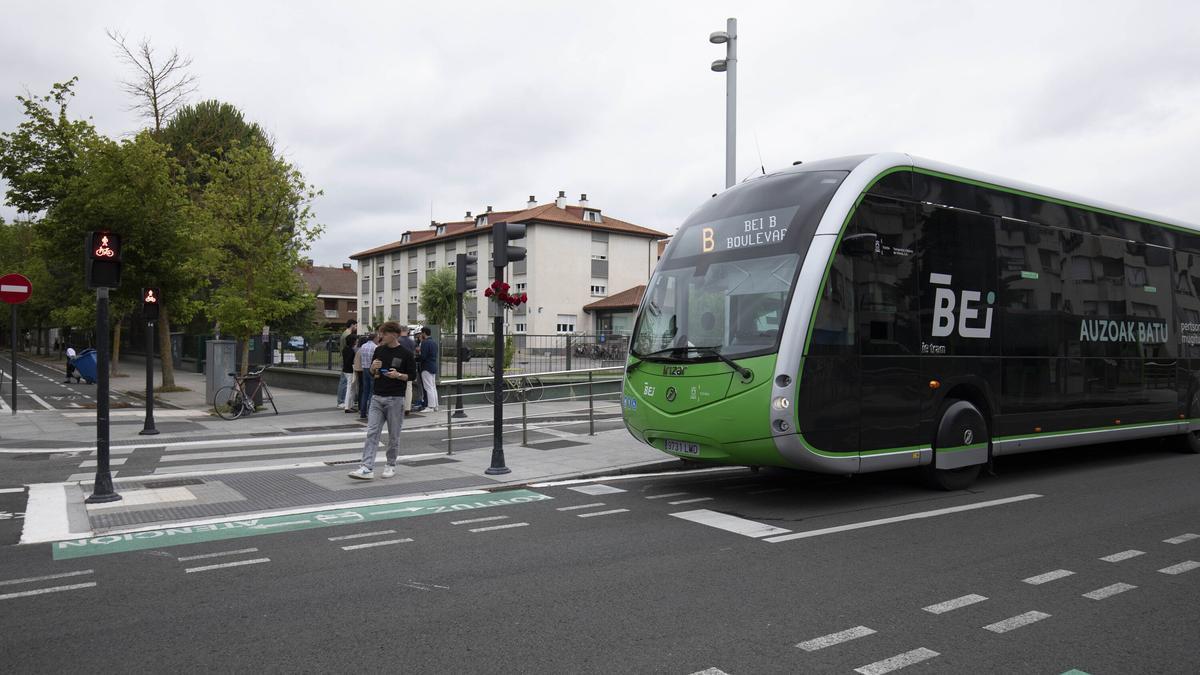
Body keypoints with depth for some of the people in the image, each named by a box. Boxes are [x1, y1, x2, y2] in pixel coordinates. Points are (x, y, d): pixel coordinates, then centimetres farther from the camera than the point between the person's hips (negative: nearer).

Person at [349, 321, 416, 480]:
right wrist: (373, 368, -7)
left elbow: (412, 375, -3)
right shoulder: (379, 350, 8)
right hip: (377, 397, 4)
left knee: (394, 435, 6)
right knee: (372, 432, -5)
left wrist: (398, 375, -20)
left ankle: (391, 465, 22)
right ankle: (367, 468, -9)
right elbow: (371, 374, 15)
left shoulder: (405, 353, -6)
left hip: (395, 399, -4)